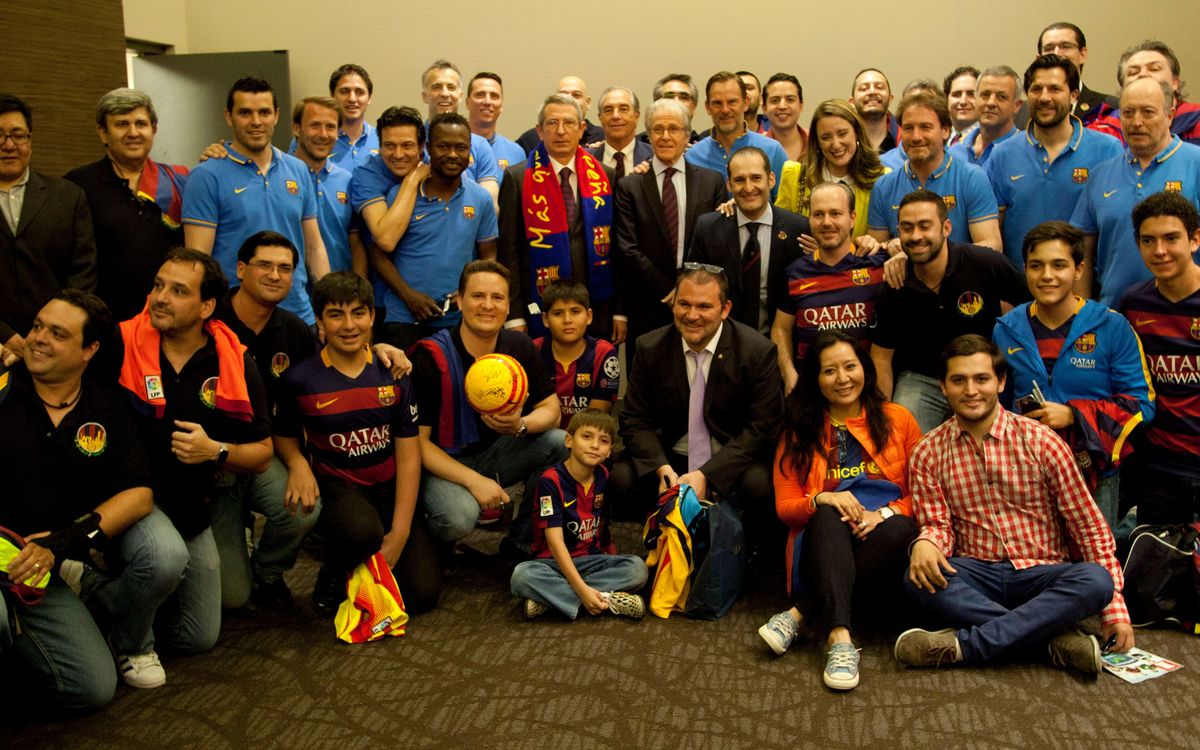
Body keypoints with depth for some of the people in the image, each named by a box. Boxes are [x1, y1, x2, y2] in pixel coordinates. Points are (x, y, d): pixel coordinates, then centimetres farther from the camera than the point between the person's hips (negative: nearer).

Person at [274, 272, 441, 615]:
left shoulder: (393, 374, -3)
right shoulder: (300, 379, -8)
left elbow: (409, 456, -3)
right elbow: (284, 435, 10)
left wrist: (399, 533, -10)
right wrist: (297, 463, -15)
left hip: (390, 487, 3)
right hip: (337, 487, -2)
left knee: (423, 593, -11)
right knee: (363, 532, -38)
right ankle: (332, 581, -1)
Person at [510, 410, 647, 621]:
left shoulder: (604, 476, 1)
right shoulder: (551, 480, -16)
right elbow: (555, 541, -23)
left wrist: (609, 556, -2)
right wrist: (583, 590, -30)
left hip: (592, 560, 5)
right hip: (555, 562, -4)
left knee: (637, 567, -21)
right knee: (522, 576, -34)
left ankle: (549, 597, -22)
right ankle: (608, 599, -29)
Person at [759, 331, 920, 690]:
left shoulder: (897, 419, 12)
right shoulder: (798, 432, 12)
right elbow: (785, 506, 5)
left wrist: (885, 514, -13)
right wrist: (821, 500, -18)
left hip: (884, 540, 1)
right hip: (825, 544, 0)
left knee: (899, 531, -35)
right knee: (828, 517, -34)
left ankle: (800, 613, -32)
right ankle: (839, 638, -47)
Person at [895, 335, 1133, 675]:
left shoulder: (1040, 442, -1)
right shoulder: (927, 454, 3)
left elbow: (1088, 525, 0)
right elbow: (939, 524, 1)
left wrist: (1114, 609, -6)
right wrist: (926, 542, -26)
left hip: (1042, 575, 0)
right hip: (975, 576, 0)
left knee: (1096, 580, -31)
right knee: (918, 578, -31)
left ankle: (963, 645, -32)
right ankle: (1057, 639, -28)